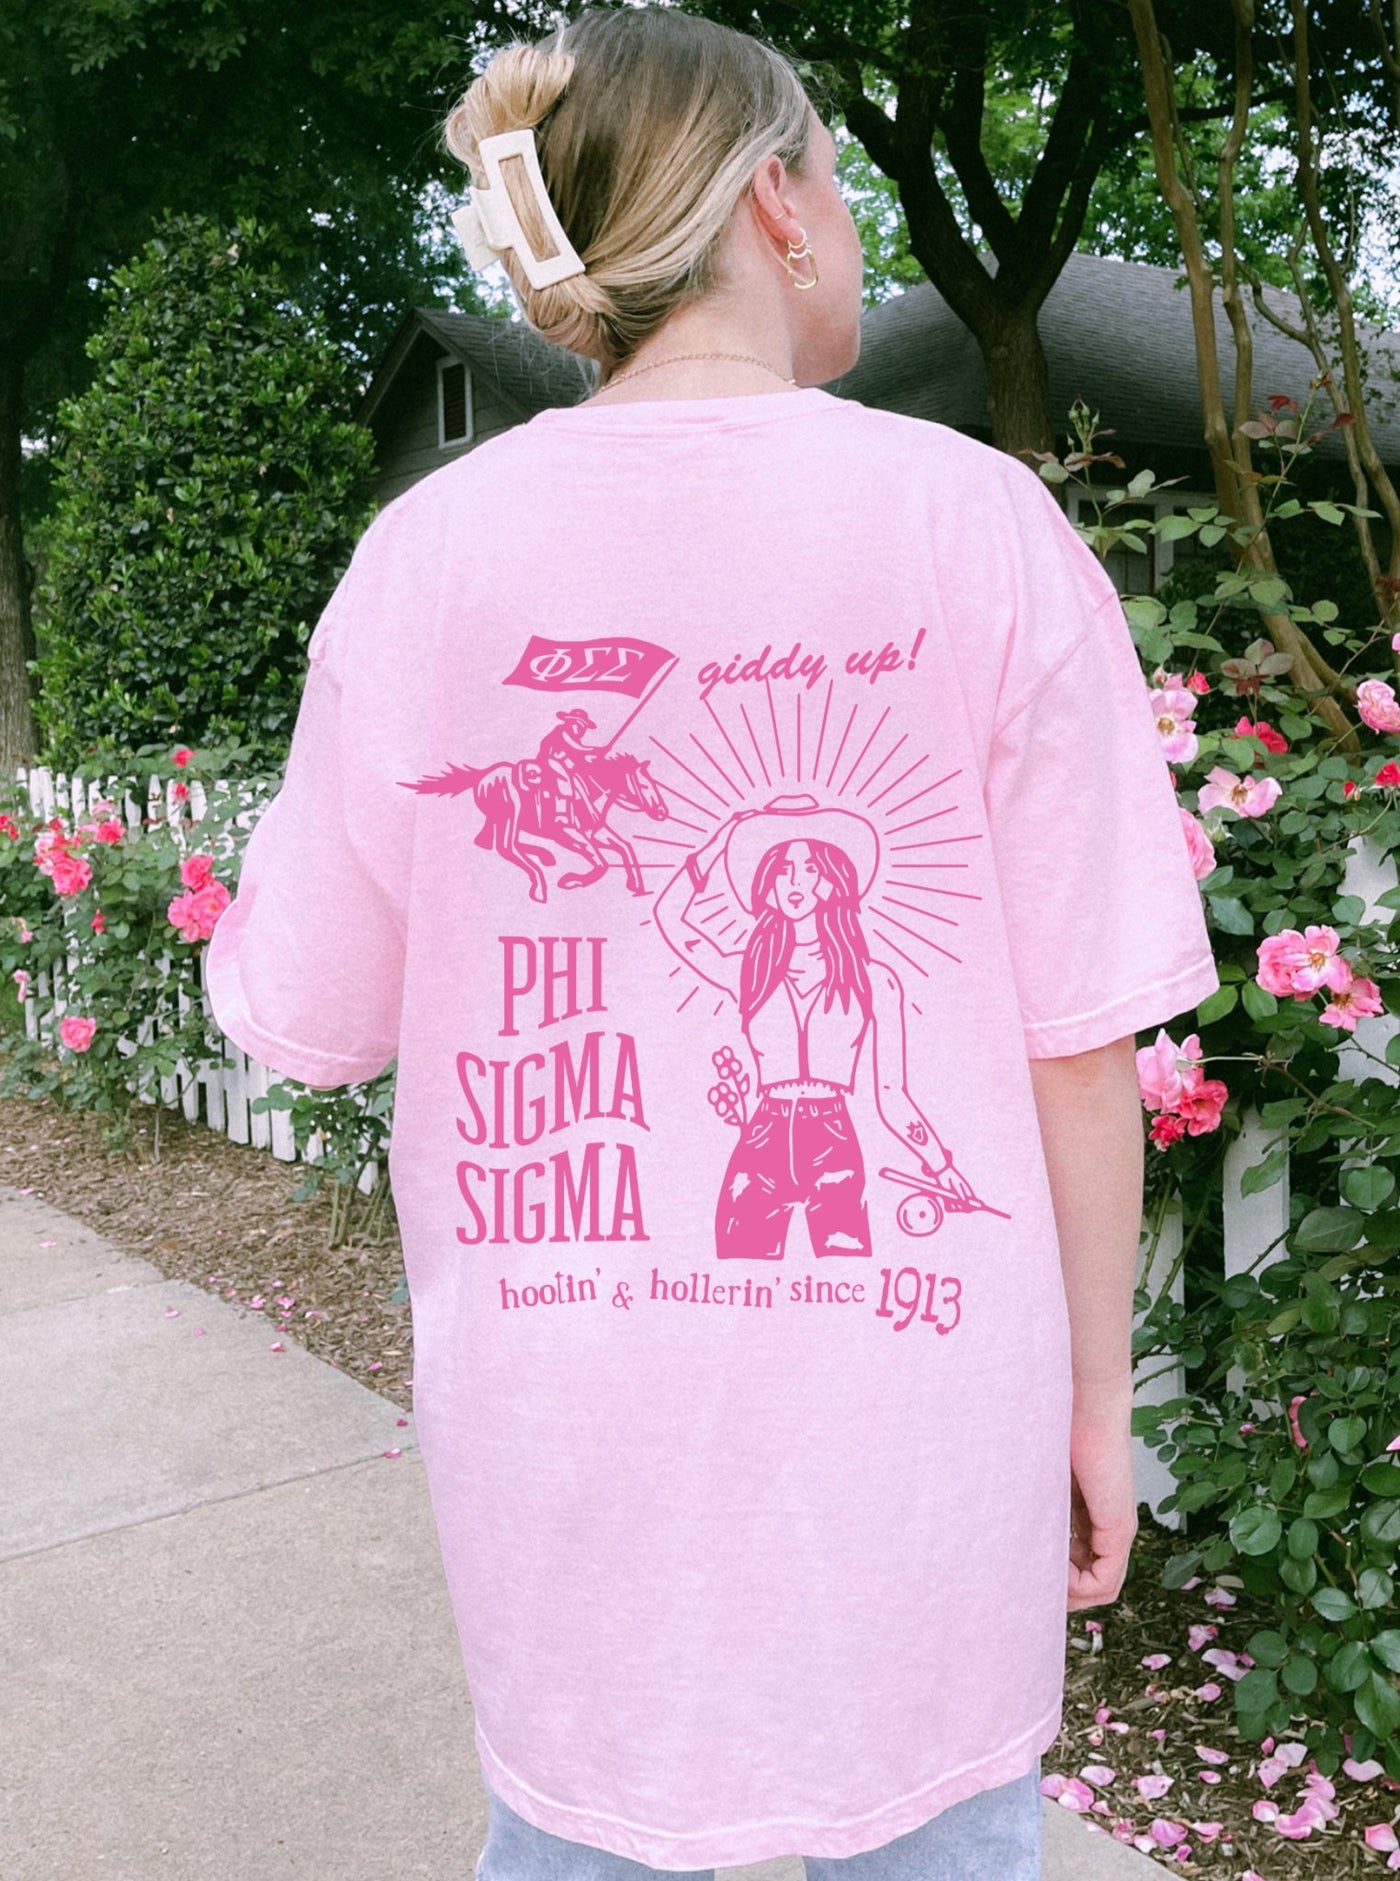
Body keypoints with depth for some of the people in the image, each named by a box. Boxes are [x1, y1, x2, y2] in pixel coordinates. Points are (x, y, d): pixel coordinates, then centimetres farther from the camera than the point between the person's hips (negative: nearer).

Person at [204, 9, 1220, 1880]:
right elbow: (1082, 1032, -8)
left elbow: (308, 1018, 0)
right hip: (905, 1381, -1)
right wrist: (1098, 1391, 4)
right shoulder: (975, 518, -9)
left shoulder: (426, 549, -5)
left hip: (553, 1399, 2)